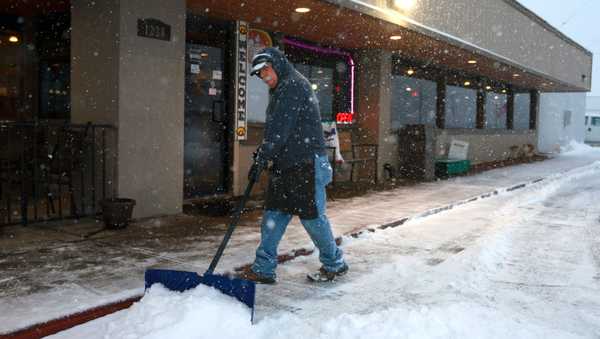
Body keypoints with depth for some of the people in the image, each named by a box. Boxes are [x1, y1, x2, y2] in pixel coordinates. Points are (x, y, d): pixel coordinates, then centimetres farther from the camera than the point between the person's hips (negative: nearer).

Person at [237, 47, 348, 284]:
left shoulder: (294, 85, -12)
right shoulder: (280, 90, 20)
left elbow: (280, 129, -20)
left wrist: (261, 159, -20)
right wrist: (263, 153, 13)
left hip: (306, 165, -10)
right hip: (285, 164, 10)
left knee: (311, 216, -1)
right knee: (273, 215, 7)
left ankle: (334, 264, 18)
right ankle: (263, 269, 13)